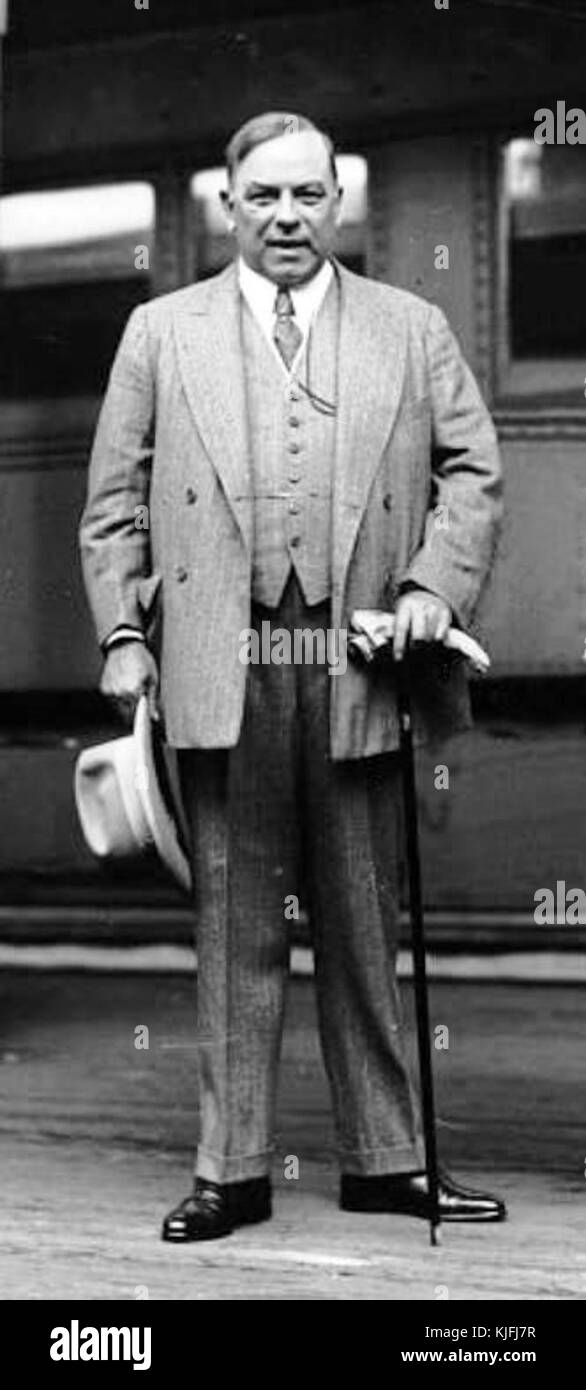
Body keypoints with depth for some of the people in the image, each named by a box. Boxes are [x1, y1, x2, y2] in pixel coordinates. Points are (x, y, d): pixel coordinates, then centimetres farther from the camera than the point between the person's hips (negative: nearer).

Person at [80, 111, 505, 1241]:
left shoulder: (413, 330, 13)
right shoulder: (160, 332, 12)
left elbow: (472, 468, 9)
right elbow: (115, 500, 9)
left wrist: (436, 585, -7)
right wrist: (124, 634, 0)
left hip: (362, 666, 1)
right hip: (219, 669, 0)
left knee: (364, 925, 8)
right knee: (233, 926, 5)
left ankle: (385, 1158, 19)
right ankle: (232, 1168, 14)